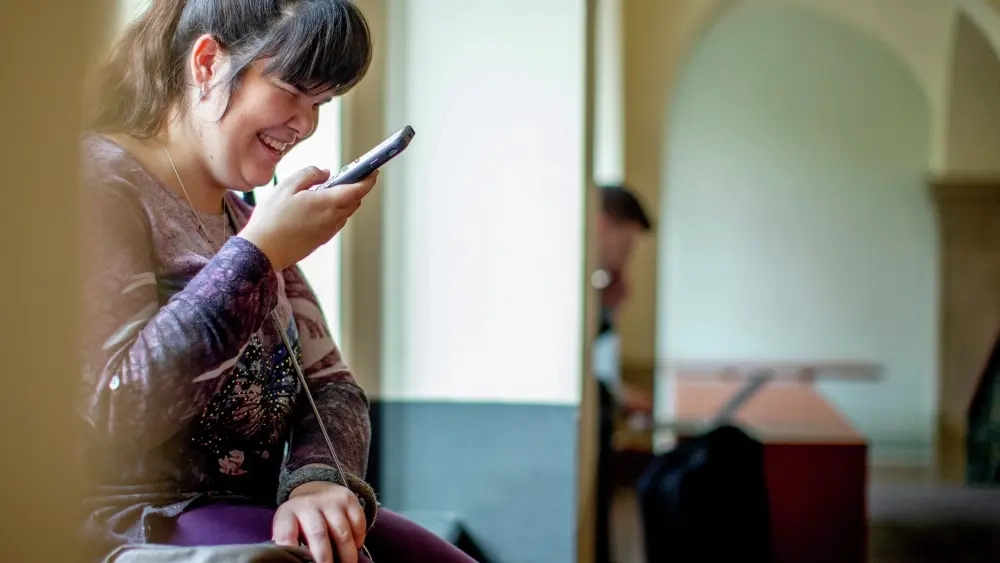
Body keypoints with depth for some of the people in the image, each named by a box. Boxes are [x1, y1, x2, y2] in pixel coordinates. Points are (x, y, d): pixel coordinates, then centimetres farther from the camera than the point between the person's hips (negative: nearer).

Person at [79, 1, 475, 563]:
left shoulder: (242, 218, 15)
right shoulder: (98, 183, -11)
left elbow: (329, 383, 8)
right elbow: (111, 413, -22)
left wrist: (320, 477, -14)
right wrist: (258, 254, -20)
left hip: (256, 509, 8)